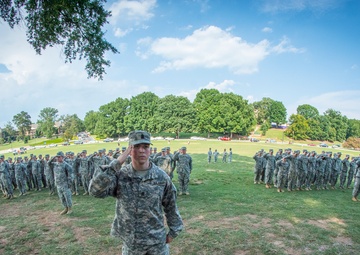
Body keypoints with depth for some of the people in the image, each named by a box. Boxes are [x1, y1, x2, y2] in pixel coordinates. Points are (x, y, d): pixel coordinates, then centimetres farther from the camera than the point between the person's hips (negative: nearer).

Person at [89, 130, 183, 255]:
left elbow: (171, 206, 1)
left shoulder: (161, 177, -9)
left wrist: (173, 231, 6)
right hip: (130, 242, 0)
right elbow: (95, 190, -27)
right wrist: (117, 163, -27)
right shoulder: (120, 175, -12)